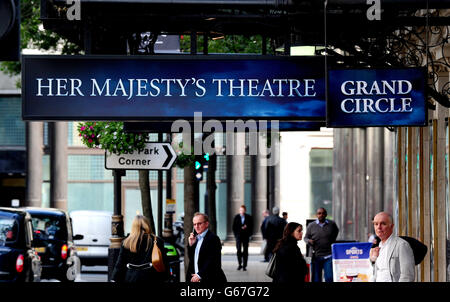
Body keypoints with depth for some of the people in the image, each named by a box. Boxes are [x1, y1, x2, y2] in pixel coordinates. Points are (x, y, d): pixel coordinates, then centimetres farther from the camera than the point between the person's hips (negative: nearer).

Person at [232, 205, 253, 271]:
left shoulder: (249, 218, 3)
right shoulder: (236, 217, 6)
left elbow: (251, 226, 6)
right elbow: (234, 227, 9)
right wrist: (236, 235, 0)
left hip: (246, 236, 0)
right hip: (238, 236, 0)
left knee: (245, 251, 1)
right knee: (238, 250, -6)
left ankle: (244, 266, 5)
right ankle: (240, 264, 6)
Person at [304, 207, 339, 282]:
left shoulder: (332, 224, 3)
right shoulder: (311, 226, 2)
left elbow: (336, 231, 24)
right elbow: (306, 238, 9)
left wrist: (333, 241, 12)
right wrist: (309, 241, -13)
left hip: (329, 256, 0)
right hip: (316, 256, 0)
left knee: (329, 278, -8)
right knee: (316, 279, 3)